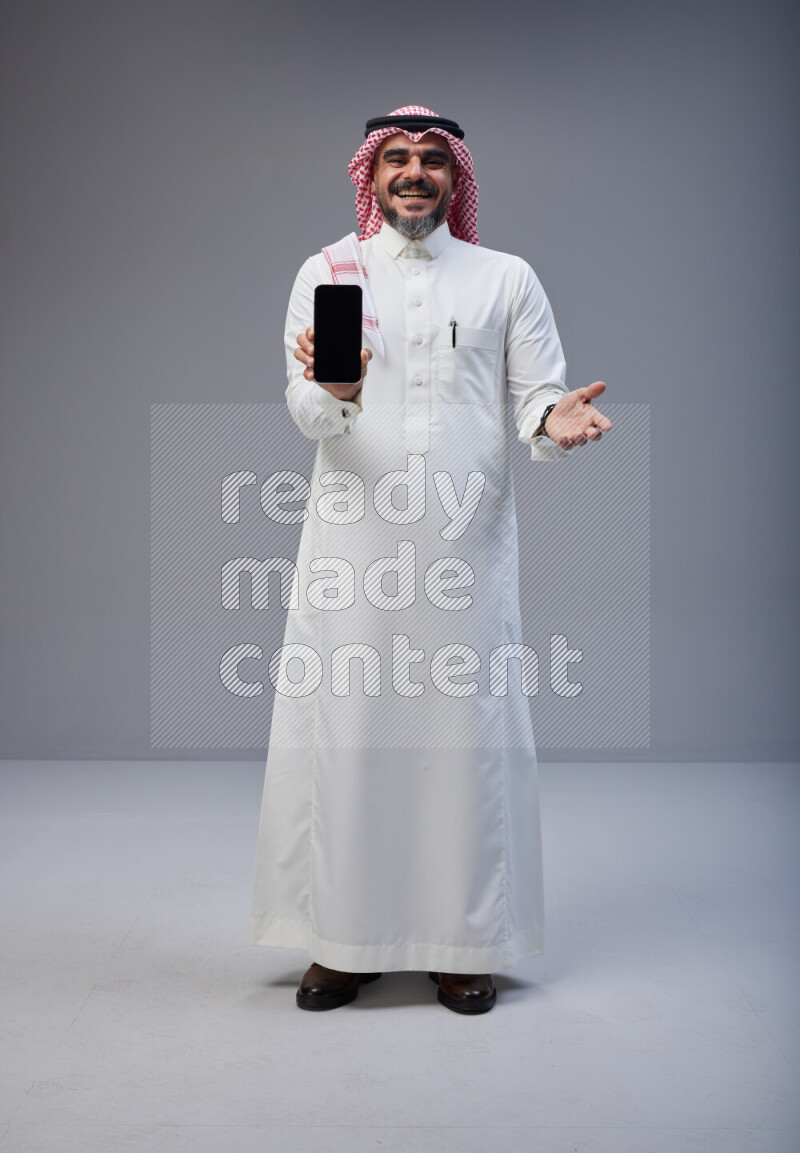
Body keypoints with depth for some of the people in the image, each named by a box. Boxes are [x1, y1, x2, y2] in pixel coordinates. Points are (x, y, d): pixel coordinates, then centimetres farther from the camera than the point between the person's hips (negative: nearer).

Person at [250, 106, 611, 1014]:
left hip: (467, 542, 0)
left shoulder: (506, 278, 13)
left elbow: (537, 395, 7)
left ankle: (464, 941, 14)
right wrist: (335, 392, -22)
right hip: (353, 539, 0)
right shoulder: (325, 273, 11)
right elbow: (304, 412, 1)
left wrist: (555, 421, -16)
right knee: (342, 730, -1)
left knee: (464, 731, 1)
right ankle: (345, 937, 13)